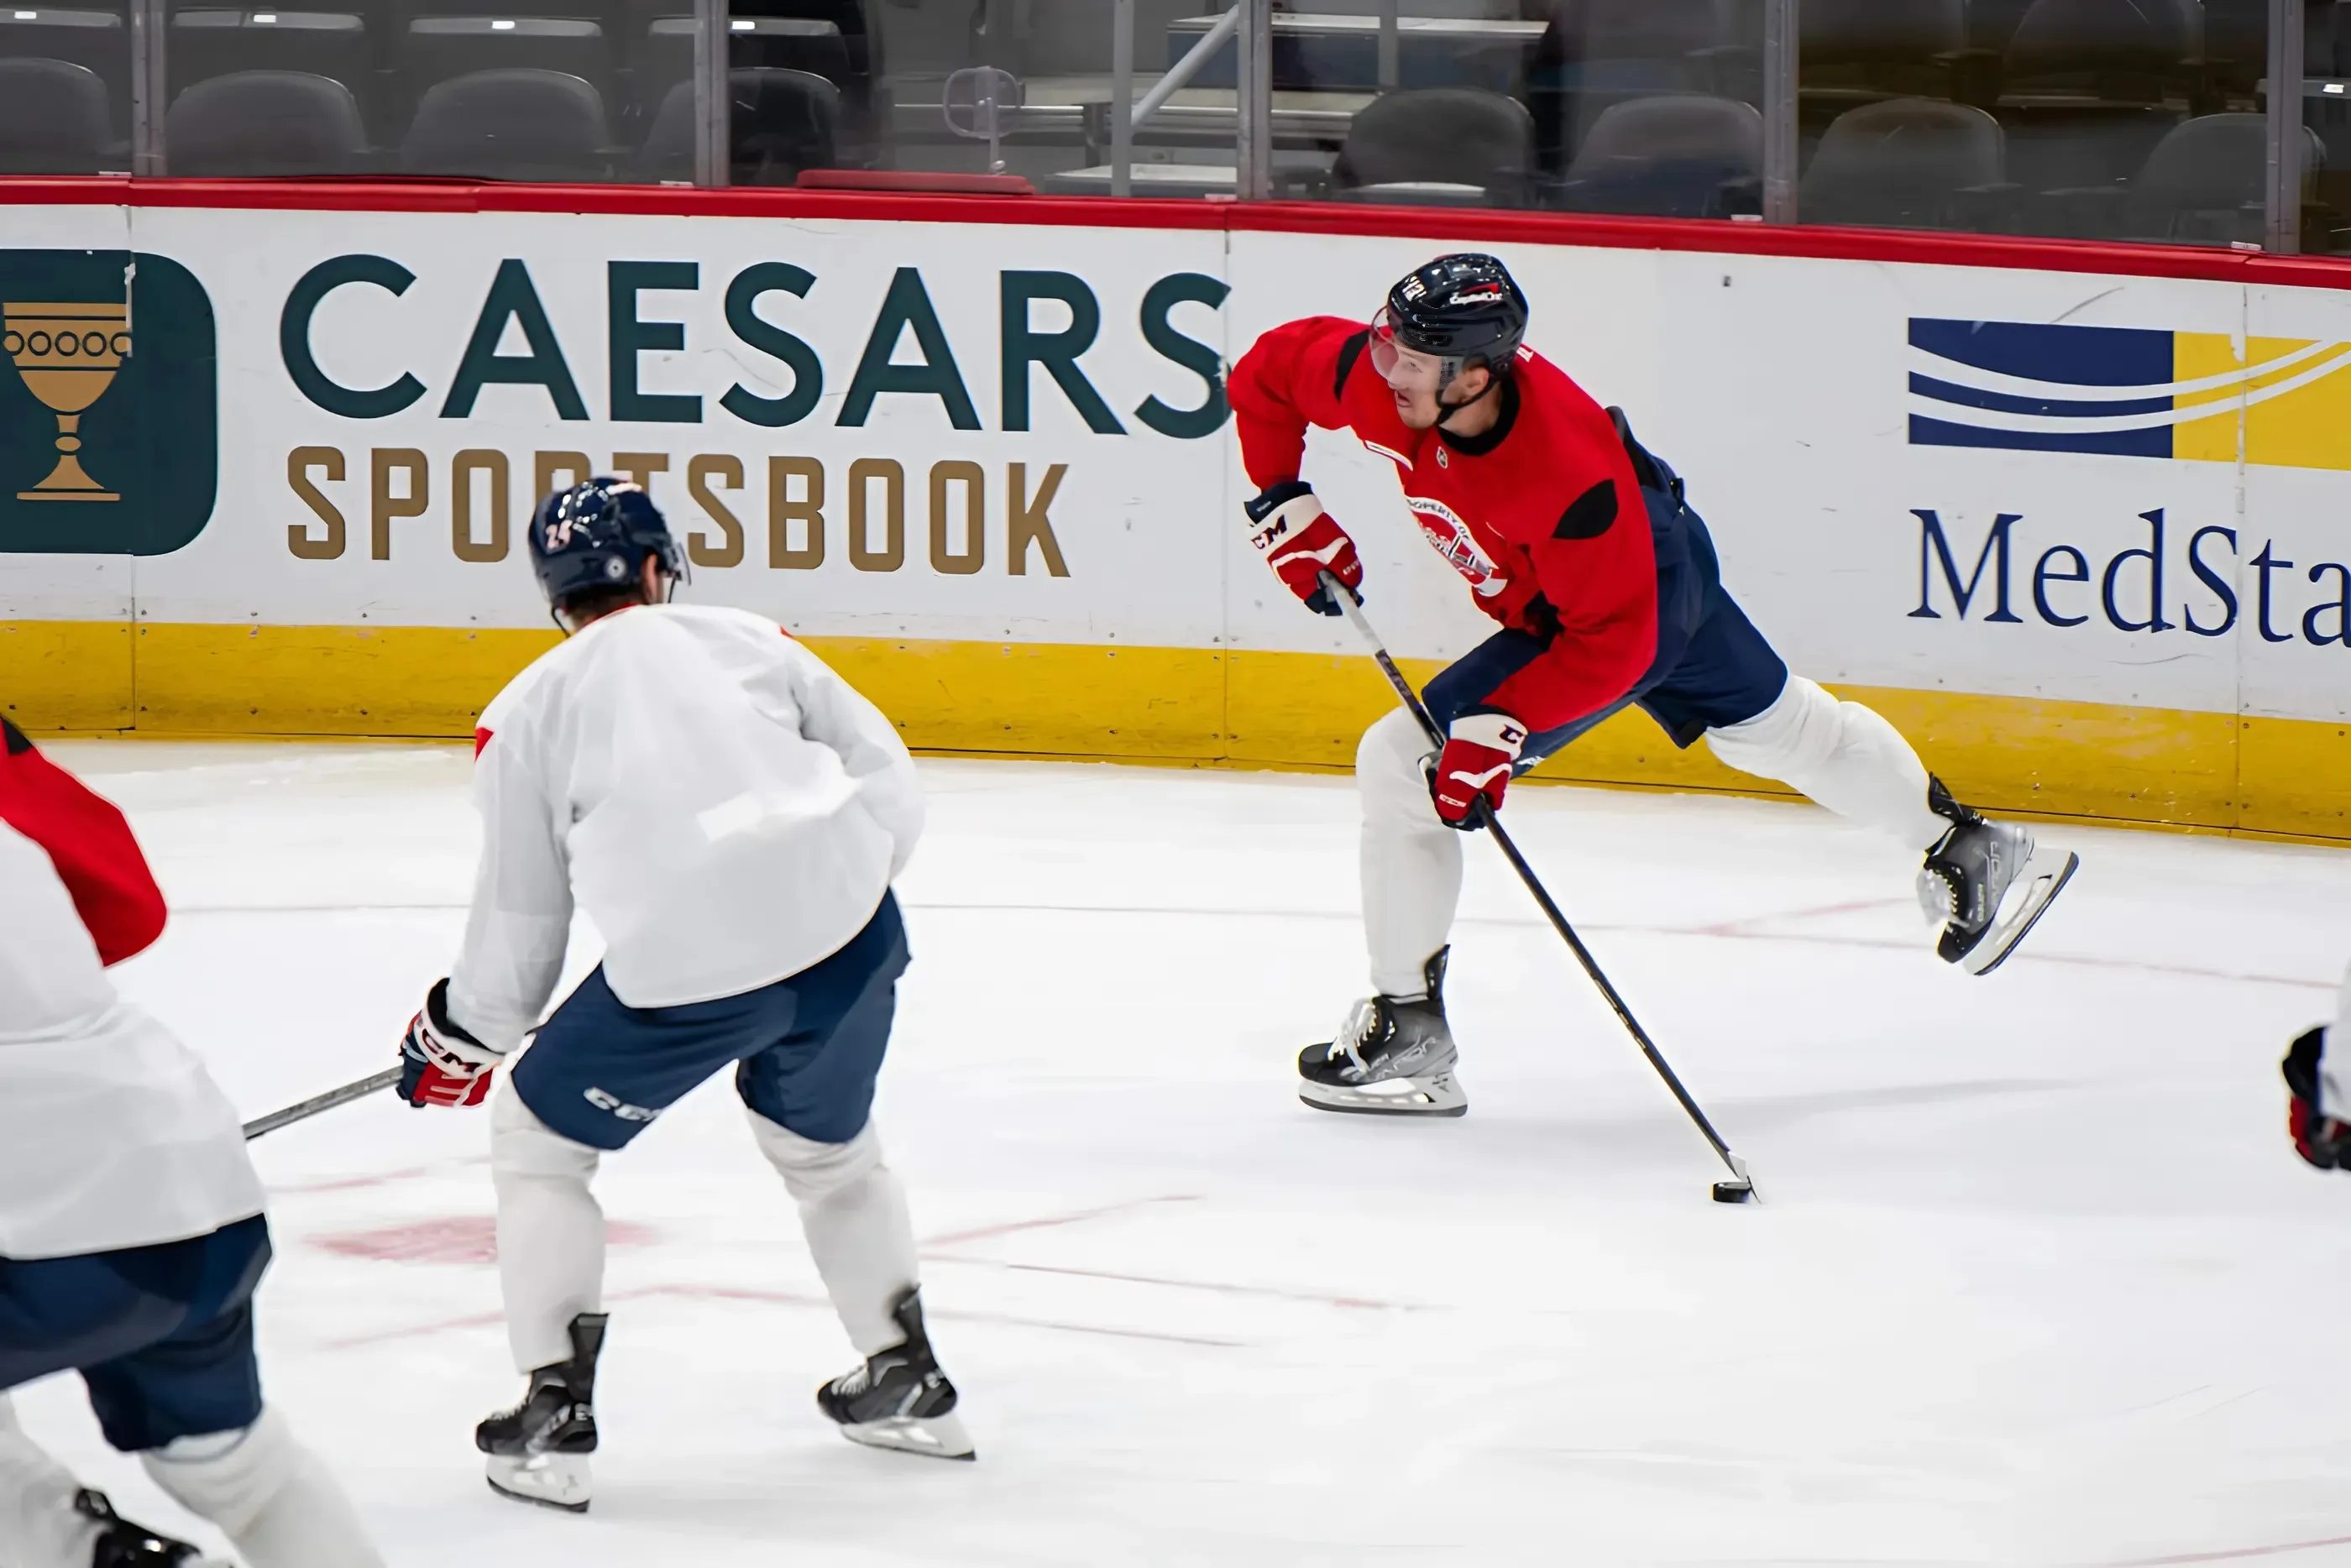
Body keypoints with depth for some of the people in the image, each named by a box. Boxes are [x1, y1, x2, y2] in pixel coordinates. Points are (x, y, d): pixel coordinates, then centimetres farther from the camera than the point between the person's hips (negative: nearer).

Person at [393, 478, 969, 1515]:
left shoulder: (527, 711, 13)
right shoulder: (747, 640, 19)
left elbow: (520, 922, 15)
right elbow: (889, 785, 13)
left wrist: (461, 1040, 31)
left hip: (682, 965, -3)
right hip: (847, 931, 3)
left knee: (539, 1137, 19)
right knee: (824, 1145, 32)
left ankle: (554, 1415, 11)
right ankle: (906, 1381, 39)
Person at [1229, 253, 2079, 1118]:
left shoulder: (1567, 471, -41)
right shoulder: (1377, 377, -25)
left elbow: (1613, 643, -33)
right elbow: (1266, 374, -5)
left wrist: (1499, 727, -36)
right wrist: (1284, 505, -11)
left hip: (1650, 597, -8)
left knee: (1400, 764, -13)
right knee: (1777, 726, 26)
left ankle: (1408, 1033, -3)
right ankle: (1969, 852, 43)